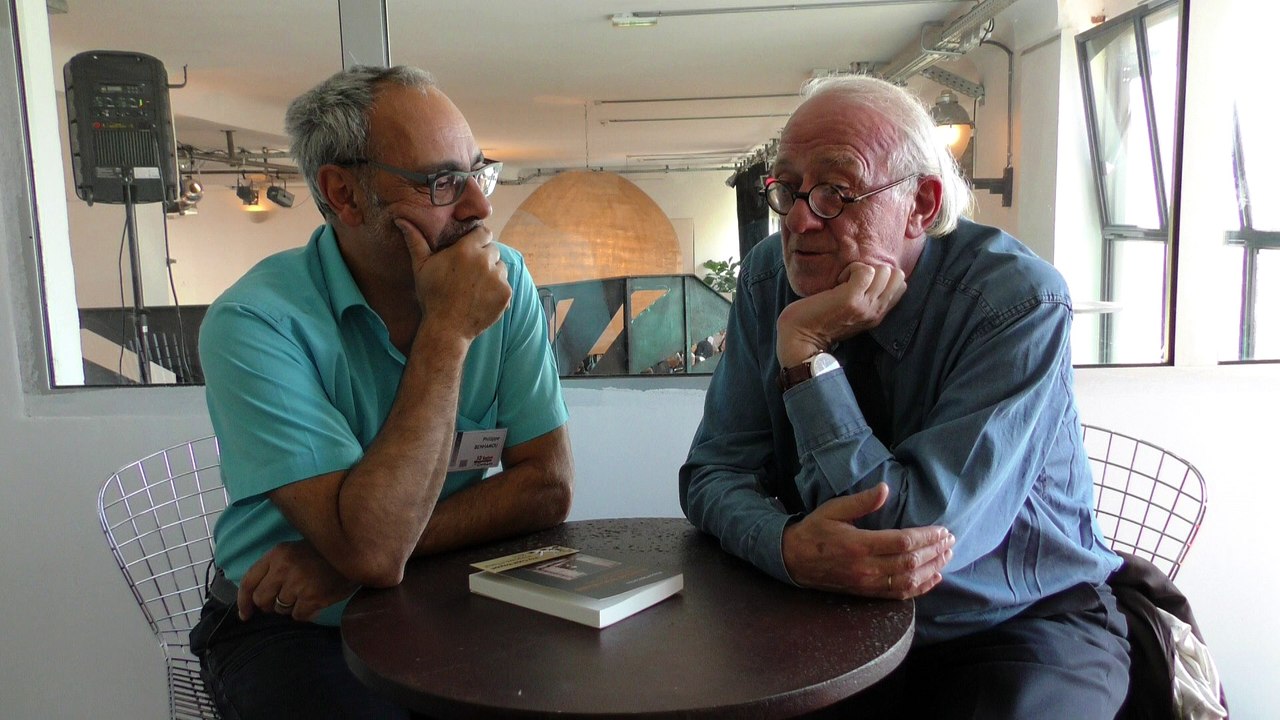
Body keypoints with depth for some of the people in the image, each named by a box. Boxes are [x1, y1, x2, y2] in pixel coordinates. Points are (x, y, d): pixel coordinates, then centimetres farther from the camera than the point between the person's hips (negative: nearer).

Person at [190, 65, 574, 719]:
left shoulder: (503, 282, -6)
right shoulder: (254, 322, -19)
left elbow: (547, 487, -10)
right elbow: (373, 551, -27)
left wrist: (349, 556, -19)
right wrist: (448, 330, -25)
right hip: (290, 627, -3)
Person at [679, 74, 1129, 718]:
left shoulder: (1020, 302, -20)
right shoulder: (769, 279, -7)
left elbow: (915, 530, -26)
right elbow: (715, 471, -9)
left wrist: (806, 350, -28)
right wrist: (790, 544, -31)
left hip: (1020, 625, -1)